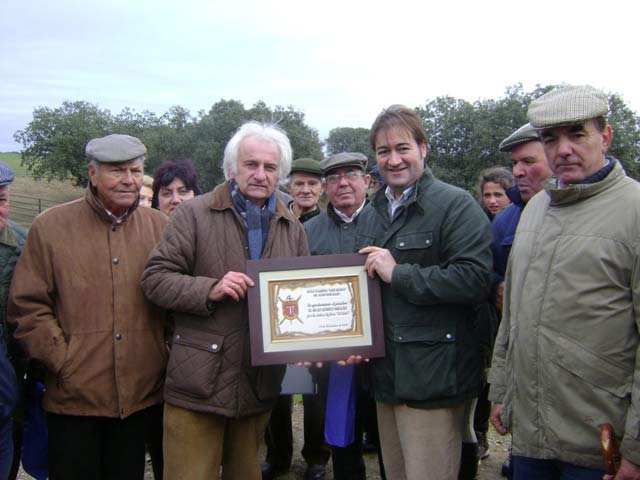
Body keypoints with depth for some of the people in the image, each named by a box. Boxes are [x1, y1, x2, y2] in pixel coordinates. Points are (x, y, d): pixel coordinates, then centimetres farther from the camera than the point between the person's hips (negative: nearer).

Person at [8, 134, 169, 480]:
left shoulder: (160, 227, 4)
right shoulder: (50, 226, -2)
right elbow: (27, 307, -3)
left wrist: (168, 355, 3)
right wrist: (62, 360, -9)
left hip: (142, 395, 2)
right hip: (74, 397, -2)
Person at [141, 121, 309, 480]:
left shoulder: (293, 229, 10)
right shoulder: (195, 215, -4)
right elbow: (155, 278, -6)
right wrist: (210, 289, -21)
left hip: (260, 385, 4)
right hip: (198, 383, -4)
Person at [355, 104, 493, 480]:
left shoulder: (455, 205, -10)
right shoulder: (372, 214, 15)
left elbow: (476, 279, -22)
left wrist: (398, 273, -20)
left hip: (432, 379, -7)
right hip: (386, 375, 8)